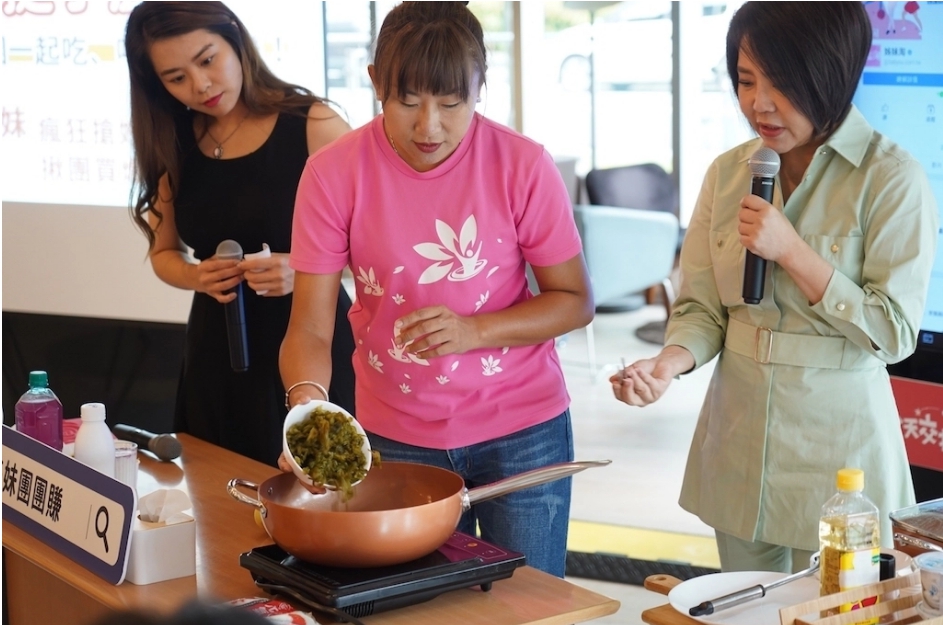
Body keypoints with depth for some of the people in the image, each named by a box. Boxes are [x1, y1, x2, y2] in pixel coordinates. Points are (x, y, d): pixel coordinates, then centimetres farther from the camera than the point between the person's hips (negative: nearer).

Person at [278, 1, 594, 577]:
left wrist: (475, 329, -21)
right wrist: (307, 406, -31)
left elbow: (575, 302, -5)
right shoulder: (334, 173, -11)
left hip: (521, 431, 0)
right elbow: (311, 328, -11)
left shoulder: (523, 165, -13)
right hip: (397, 440, 1)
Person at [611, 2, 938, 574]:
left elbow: (894, 332, -14)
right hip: (738, 439, 4)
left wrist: (790, 250, -20)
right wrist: (670, 362, -16)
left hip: (837, 441, -4)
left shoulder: (893, 179, -11)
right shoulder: (728, 173, 4)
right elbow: (702, 307, 5)